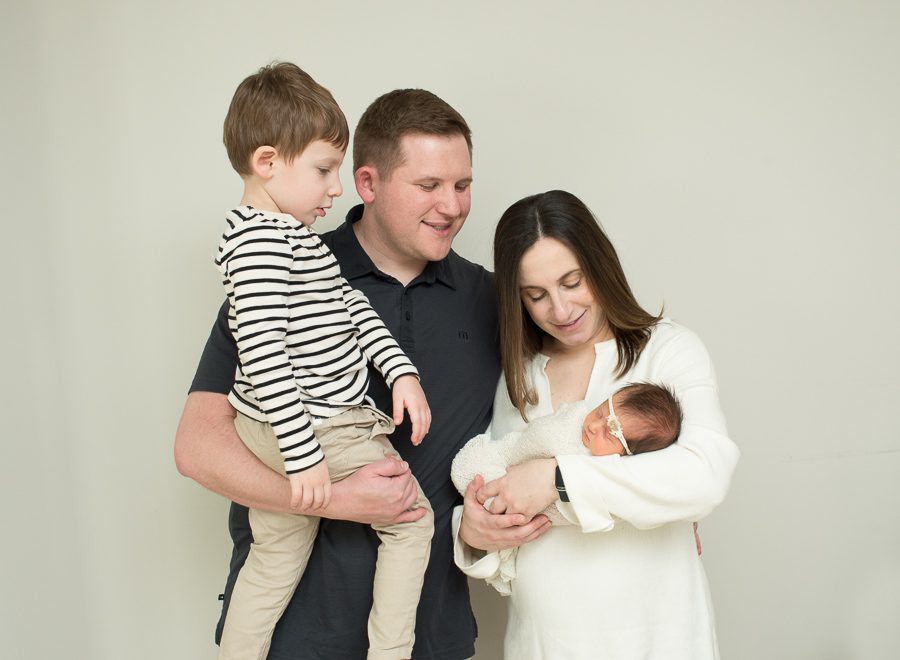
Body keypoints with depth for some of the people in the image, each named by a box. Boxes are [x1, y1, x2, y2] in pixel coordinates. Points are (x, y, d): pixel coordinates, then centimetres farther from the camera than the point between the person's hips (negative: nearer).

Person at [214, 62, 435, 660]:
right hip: (316, 431, -10)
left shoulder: (295, 234, 13)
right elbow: (263, 353, -26)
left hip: (286, 436, 10)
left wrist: (401, 369, 5)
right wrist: (305, 456, -26)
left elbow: (349, 306, 14)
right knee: (412, 518, 7)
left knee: (275, 565, 21)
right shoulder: (258, 239, -20)